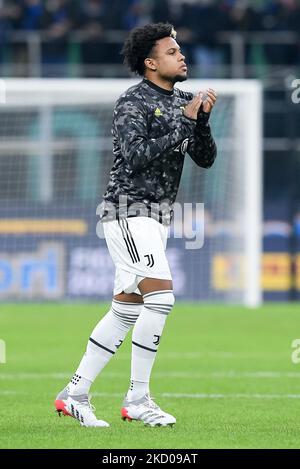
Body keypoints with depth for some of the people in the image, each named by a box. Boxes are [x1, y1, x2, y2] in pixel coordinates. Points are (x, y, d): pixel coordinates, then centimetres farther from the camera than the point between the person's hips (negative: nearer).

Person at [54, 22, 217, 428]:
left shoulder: (181, 103, 13)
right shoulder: (133, 102, -11)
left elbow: (205, 159, 11)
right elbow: (136, 156, -23)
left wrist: (203, 120, -6)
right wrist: (183, 123, -20)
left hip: (157, 218, 9)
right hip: (129, 211, -9)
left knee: (125, 311, 8)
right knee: (161, 297, -18)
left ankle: (75, 394, 14)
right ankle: (137, 398, -10)